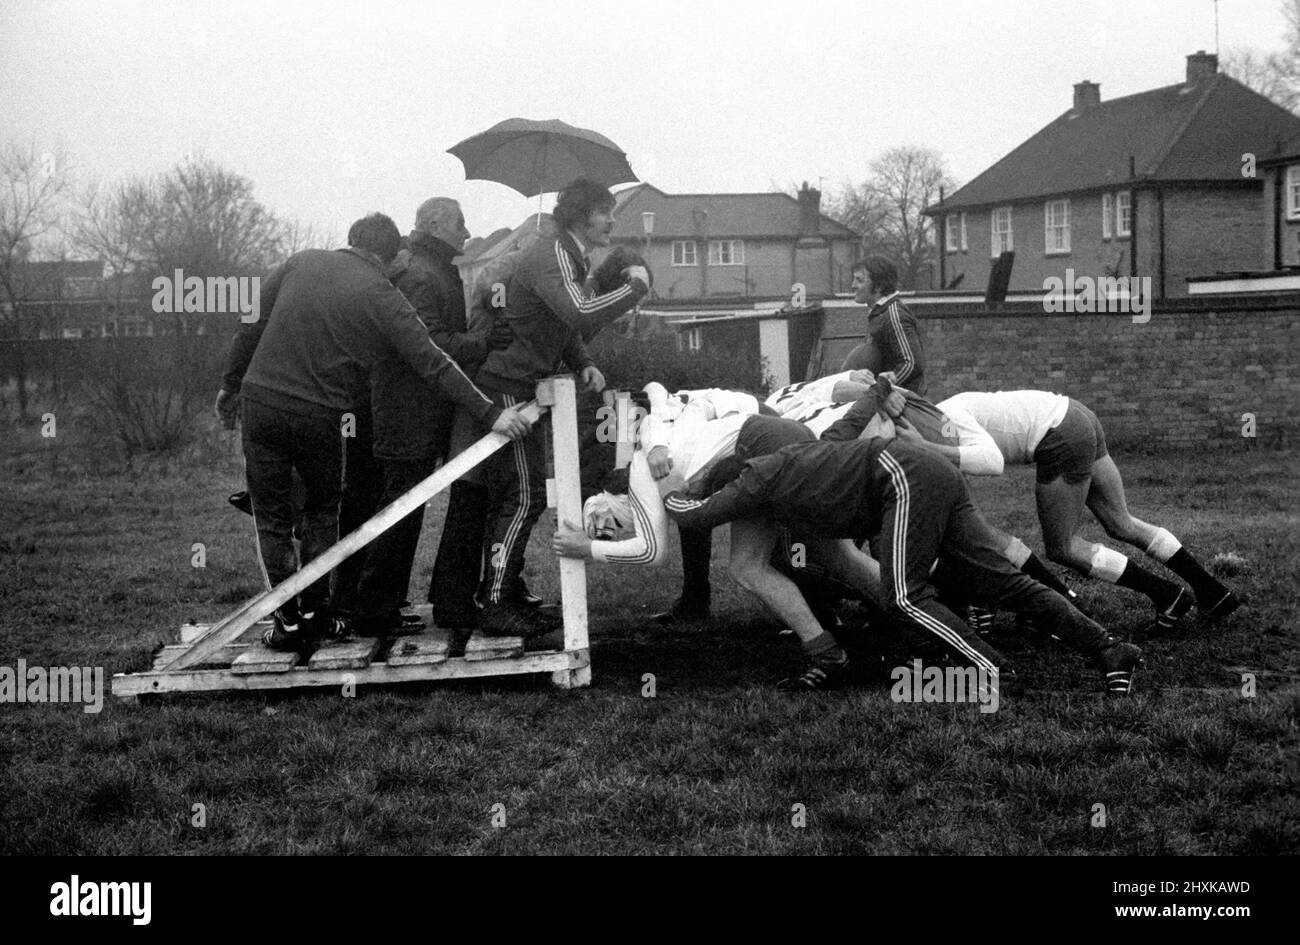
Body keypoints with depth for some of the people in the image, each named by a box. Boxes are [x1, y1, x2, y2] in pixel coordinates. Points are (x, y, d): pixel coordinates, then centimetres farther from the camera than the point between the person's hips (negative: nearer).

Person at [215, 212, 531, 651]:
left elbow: (253, 324, 8)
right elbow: (434, 365, -8)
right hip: (318, 416, -2)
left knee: (272, 516, 12)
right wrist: (490, 414, -7)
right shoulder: (381, 297, -5)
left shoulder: (302, 263, 5)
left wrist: (231, 384, 19)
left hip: (261, 401, 2)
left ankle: (288, 620, 13)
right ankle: (315, 611, 19)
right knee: (322, 510, 20)